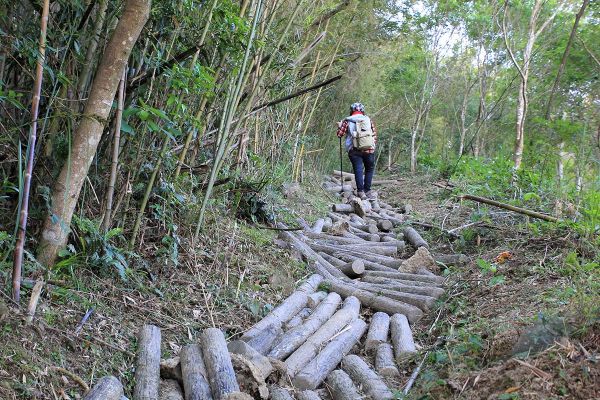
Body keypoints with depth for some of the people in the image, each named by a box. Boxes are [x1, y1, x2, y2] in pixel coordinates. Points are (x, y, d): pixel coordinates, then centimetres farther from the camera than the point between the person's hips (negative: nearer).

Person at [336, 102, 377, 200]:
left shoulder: (347, 121, 4)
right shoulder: (368, 120, 9)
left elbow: (340, 134, 1)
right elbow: (374, 135, 6)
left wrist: (340, 126, 19)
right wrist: (373, 146, 17)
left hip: (354, 150, -1)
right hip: (369, 149, 1)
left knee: (358, 170, 2)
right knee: (369, 169, 15)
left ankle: (360, 191, -7)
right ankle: (367, 190, 14)